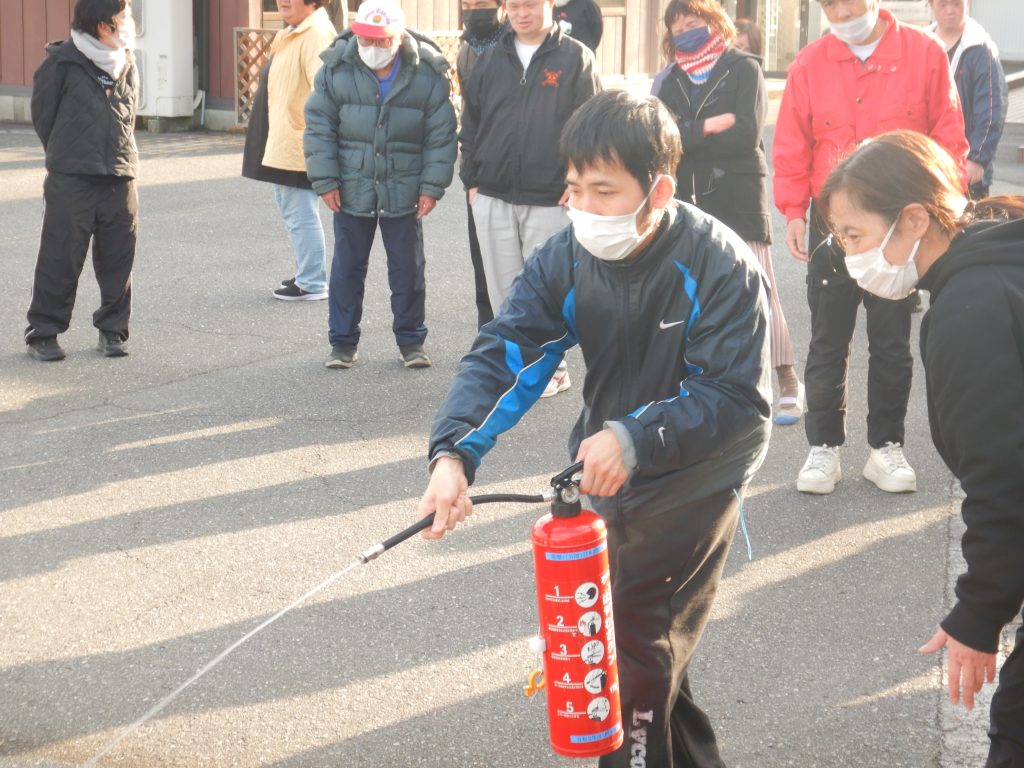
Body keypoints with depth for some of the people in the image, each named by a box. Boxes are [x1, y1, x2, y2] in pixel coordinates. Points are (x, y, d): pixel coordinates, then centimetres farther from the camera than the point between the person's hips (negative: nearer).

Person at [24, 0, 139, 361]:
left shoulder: (127, 63, 9)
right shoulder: (62, 61, -7)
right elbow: (42, 114, 3)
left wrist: (118, 156, 14)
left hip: (120, 178, 4)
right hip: (71, 180, -4)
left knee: (118, 260, 6)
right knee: (60, 260, -1)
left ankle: (113, 330, 18)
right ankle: (43, 333, 10)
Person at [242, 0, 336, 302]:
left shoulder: (316, 34, -17)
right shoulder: (292, 34, 16)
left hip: (301, 147, -11)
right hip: (282, 146, 11)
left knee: (301, 215, -5)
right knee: (292, 212, 19)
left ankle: (311, 283, 2)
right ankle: (306, 274, 29)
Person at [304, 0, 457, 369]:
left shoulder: (428, 74, -9)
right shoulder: (337, 69, -7)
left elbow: (441, 136, -4)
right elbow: (319, 127, -3)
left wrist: (432, 186, -7)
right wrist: (326, 181, -8)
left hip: (404, 191, 0)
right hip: (352, 189, 1)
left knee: (408, 269, 9)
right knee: (346, 268, 8)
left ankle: (411, 340, 22)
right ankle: (343, 342, 19)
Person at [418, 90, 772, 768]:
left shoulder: (720, 266, -24)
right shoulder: (565, 261, -10)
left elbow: (740, 397, -27)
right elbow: (502, 356, -20)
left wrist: (637, 438, -39)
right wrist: (453, 453, -37)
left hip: (695, 476, -6)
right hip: (605, 472, 6)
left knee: (637, 647, -11)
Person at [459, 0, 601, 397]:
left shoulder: (574, 58, -2)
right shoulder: (491, 60, 10)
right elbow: (471, 123, 14)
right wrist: (472, 179, 8)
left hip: (551, 199, -4)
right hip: (492, 198, 4)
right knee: (503, 288, 8)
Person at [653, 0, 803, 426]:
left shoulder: (743, 68, 1)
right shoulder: (667, 79, 13)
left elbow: (747, 134, -11)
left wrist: (684, 138, -6)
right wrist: (709, 127, -13)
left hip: (738, 195, -4)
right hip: (686, 199, 5)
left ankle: (788, 383, -9)